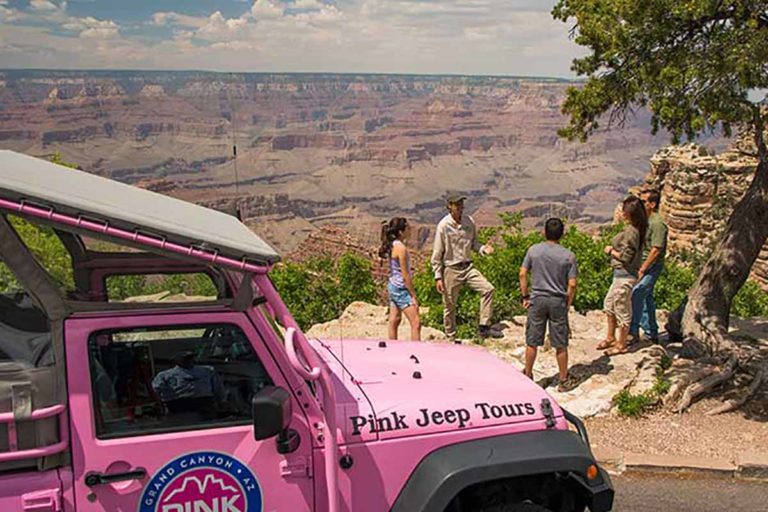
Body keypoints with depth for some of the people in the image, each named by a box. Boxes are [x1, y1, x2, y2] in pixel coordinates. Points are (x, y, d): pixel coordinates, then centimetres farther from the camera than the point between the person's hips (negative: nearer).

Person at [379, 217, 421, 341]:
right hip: (401, 288, -10)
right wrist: (414, 296, -14)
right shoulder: (401, 248, -20)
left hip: (393, 286, 10)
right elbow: (405, 276, -19)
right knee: (416, 323, -9)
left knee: (394, 321, 16)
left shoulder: (391, 245, 6)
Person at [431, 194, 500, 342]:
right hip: (451, 269, -4)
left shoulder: (469, 222, 0)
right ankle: (451, 337, 25)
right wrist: (438, 277, -10)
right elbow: (437, 254, -8)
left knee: (488, 289, -12)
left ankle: (484, 327, -2)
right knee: (450, 305, 6)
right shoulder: (444, 226, -12)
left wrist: (483, 249, -9)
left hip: (468, 267, 4)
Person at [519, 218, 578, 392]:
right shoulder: (568, 255, -6)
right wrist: (568, 303, 5)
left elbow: (523, 274, -3)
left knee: (532, 342, 11)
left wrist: (525, 296, 6)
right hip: (558, 302, -1)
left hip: (537, 300, 1)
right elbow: (572, 284, -7)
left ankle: (527, 376, 21)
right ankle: (564, 381, 17)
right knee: (561, 344, 8)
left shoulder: (533, 250, -3)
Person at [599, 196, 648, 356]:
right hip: (621, 274, 10)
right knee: (609, 304, 21)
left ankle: (621, 345, 17)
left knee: (622, 309, 3)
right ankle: (610, 338, 34)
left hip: (625, 275, -10)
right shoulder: (636, 229, 6)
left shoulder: (630, 231, -22)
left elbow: (626, 257, -22)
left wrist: (611, 251, -9)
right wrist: (613, 249, 4)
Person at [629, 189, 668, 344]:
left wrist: (642, 270, -21)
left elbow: (656, 250, -21)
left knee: (636, 295, -16)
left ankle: (633, 332, -10)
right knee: (645, 298, 13)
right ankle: (652, 333, 23)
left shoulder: (657, 223, -17)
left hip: (652, 266, -9)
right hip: (642, 263, 9)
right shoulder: (645, 220, 12)